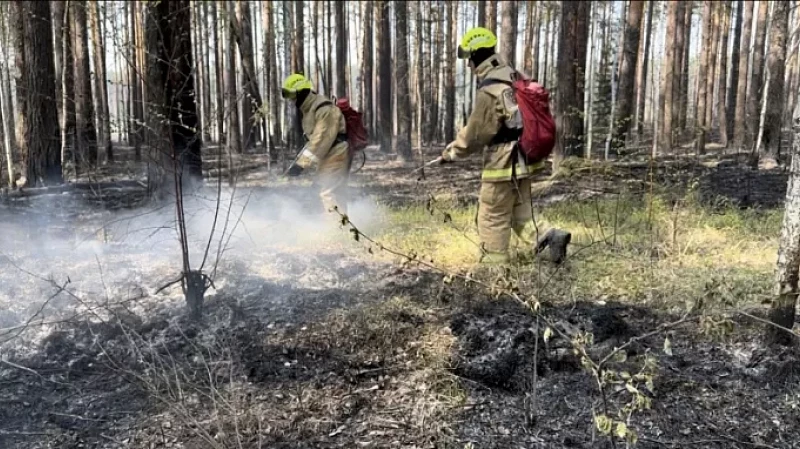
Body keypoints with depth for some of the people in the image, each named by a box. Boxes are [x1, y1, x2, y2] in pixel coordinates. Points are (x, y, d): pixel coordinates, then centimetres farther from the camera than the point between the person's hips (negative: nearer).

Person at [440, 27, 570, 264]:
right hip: (522, 159, 9)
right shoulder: (515, 77, 7)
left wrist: (451, 152, -1)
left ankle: (492, 266, 15)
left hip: (503, 164, -9)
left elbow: (475, 134, -15)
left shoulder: (489, 90, -20)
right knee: (519, 214, 19)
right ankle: (549, 236, 2)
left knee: (492, 220, 5)